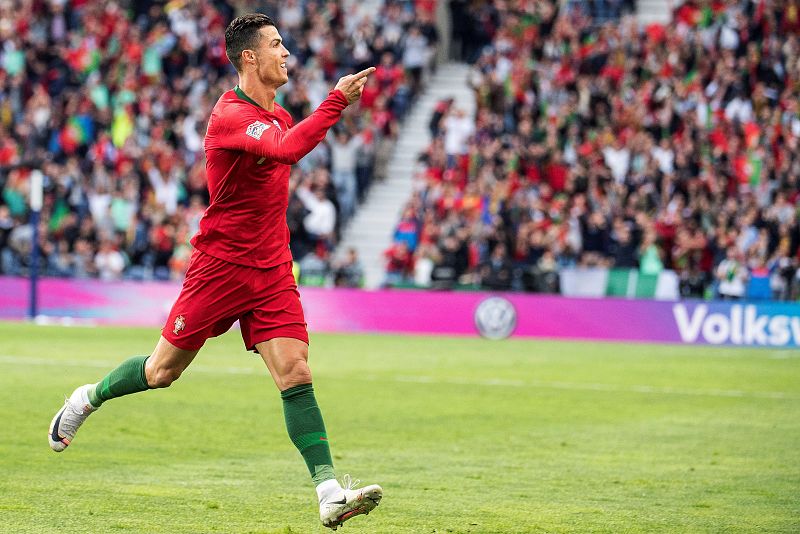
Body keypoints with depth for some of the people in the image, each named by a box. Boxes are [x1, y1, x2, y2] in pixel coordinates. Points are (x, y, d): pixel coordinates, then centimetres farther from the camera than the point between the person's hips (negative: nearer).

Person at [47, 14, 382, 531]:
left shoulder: (279, 115, 9)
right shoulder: (230, 116, -18)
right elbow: (288, 150, -37)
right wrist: (337, 100, -37)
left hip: (273, 271, 6)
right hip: (220, 265, -6)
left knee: (296, 376, -9)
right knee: (162, 371, 9)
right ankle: (88, 398, 38)